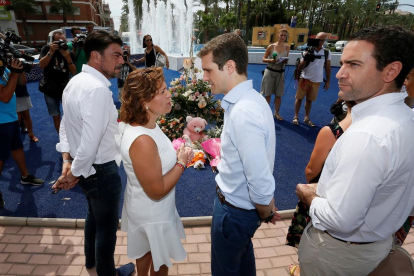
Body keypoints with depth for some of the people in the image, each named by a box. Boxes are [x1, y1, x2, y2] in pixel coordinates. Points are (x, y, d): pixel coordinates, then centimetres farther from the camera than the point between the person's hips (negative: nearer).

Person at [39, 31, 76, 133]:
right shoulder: (47, 49, -1)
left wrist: (68, 58, -21)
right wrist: (51, 52, -27)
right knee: (56, 116, 5)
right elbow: (41, 65, -16)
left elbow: (74, 72, -7)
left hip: (65, 88, 0)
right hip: (50, 89, 0)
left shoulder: (69, 53, 0)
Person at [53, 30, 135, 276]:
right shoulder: (98, 89, -28)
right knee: (107, 225, 15)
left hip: (86, 167, 10)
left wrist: (67, 159, 5)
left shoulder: (76, 81, 4)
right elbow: (90, 143, -31)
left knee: (94, 214, 31)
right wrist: (73, 174, -17)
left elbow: (66, 123, 10)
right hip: (101, 170, -9)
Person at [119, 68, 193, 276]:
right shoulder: (142, 140, -36)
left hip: (148, 209, 9)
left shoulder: (143, 125, -6)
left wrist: (175, 156, -7)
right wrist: (181, 163, -20)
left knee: (146, 252, 34)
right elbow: (157, 191, -29)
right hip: (153, 214, -8)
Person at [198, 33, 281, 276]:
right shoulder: (248, 98, -2)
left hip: (235, 209, -8)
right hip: (240, 204, 8)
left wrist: (266, 212, -11)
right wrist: (266, 207, 11)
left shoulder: (243, 113, -33)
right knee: (243, 255, 33)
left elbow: (261, 181, -32)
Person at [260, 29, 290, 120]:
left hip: (281, 72, 3)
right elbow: (264, 59, -3)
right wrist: (272, 60, -21)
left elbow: (286, 59, 11)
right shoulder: (271, 46, -7)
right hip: (270, 71, -3)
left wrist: (285, 61, -13)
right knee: (268, 94, 4)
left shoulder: (287, 47, 2)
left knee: (279, 94, 8)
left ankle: (276, 113, 22)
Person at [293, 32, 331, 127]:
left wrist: (328, 81, 7)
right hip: (305, 79, -2)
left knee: (309, 99, 10)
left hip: (317, 81, 2)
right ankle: (296, 117, 14)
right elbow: (300, 67, -6)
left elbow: (327, 67, 9)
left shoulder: (327, 52, 2)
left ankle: (307, 118, 20)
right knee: (299, 98, 3)